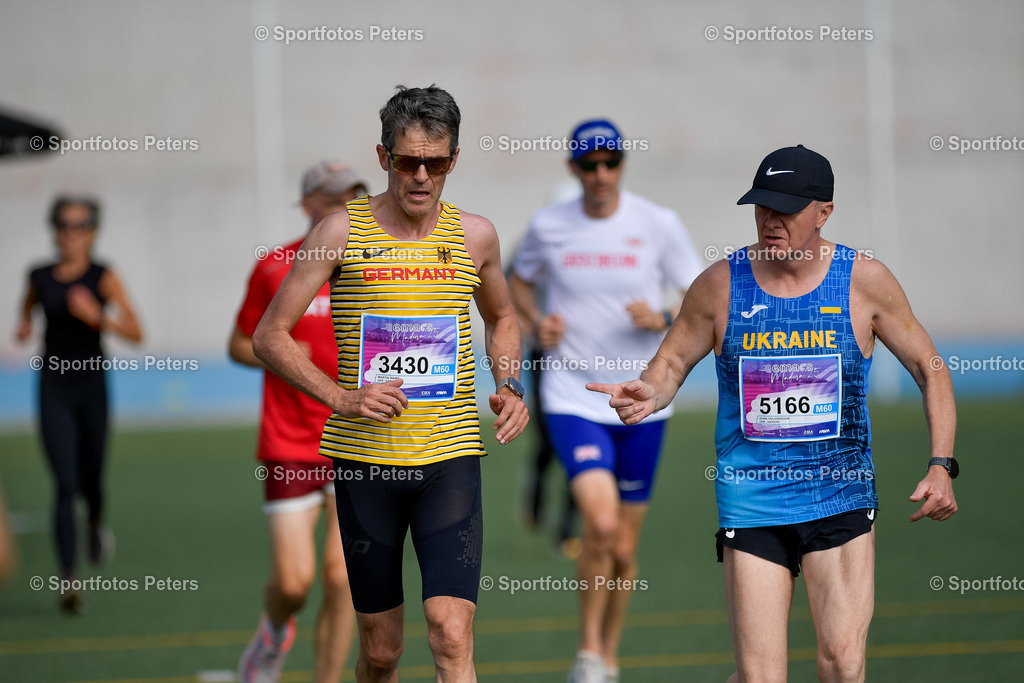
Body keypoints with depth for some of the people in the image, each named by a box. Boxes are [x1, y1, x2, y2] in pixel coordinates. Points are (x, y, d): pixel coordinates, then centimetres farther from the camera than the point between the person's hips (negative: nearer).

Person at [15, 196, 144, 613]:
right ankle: (69, 580, -11)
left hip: (92, 386, -1)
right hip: (53, 389, 1)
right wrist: (24, 325, 6)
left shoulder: (103, 278, -5)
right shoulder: (39, 277, 4)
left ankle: (96, 522, 49)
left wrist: (96, 316, -25)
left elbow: (135, 334, -11)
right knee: (65, 485, -11)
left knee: (90, 480, 11)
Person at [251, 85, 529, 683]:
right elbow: (269, 336, 0)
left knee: (451, 634, -16)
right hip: (363, 458, -1)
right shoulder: (343, 231, -2)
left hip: (450, 458, 1)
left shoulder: (475, 235, 6)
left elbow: (501, 319, 27)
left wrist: (510, 387, 8)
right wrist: (341, 397, -12)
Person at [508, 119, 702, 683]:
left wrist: (662, 319, -17)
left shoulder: (659, 225, -3)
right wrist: (535, 321, -1)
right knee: (601, 521, -23)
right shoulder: (548, 225, -1)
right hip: (572, 398, -1)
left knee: (623, 548, 8)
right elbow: (518, 280, 19)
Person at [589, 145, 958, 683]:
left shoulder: (864, 281, -1)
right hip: (751, 503, 0)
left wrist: (941, 465, -3)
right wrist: (650, 393, -14)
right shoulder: (720, 285, 0)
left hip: (840, 497, 0)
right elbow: (670, 364, 11)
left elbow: (931, 369, 8)